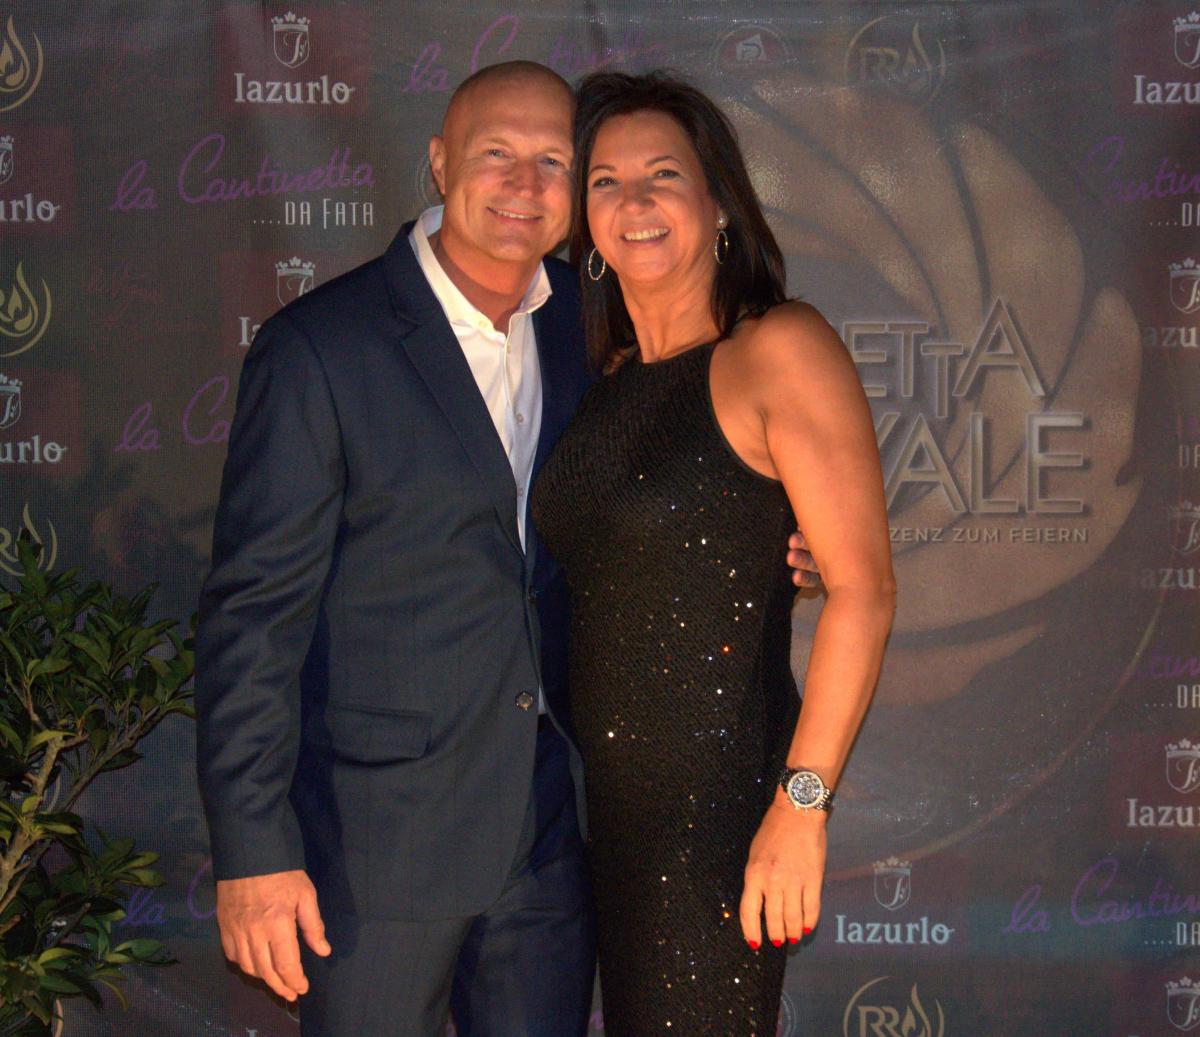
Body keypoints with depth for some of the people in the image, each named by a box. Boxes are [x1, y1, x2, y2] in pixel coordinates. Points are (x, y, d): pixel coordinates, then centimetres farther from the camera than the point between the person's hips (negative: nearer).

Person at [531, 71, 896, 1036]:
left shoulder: (780, 350, -11)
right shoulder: (607, 375, 10)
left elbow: (863, 589, -16)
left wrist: (802, 805, -20)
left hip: (722, 800, -7)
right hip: (607, 795, 7)